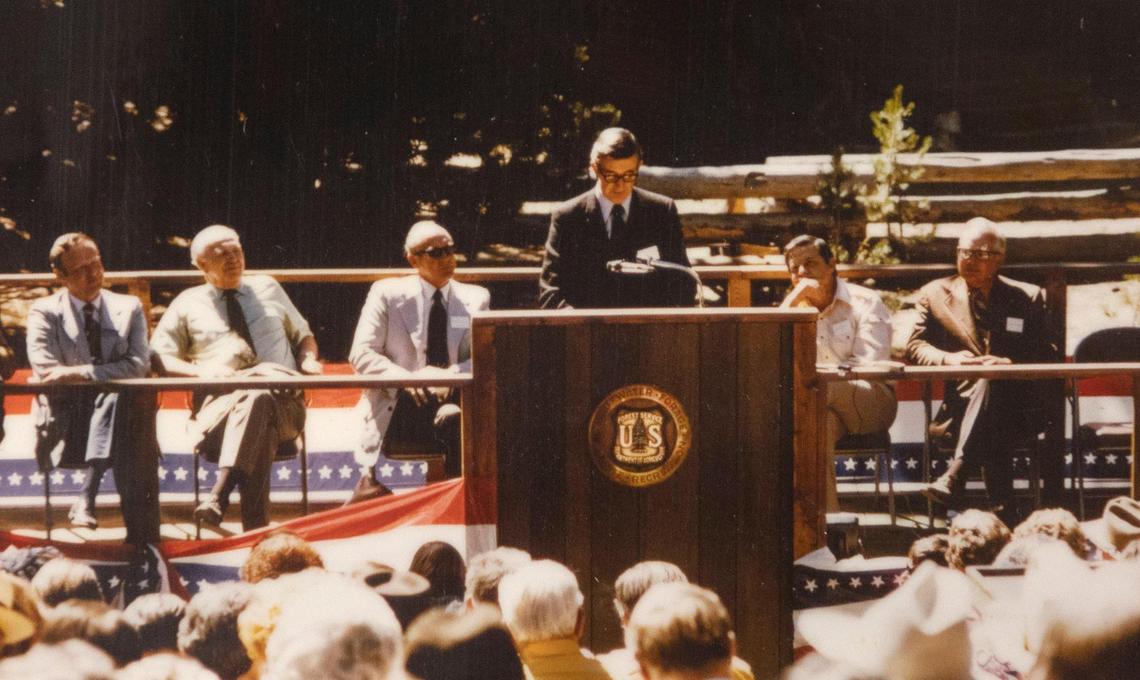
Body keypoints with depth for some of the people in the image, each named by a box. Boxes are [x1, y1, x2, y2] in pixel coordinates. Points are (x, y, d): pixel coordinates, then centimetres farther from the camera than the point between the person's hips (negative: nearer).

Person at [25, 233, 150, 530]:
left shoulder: (128, 308, 12)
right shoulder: (45, 312, 7)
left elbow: (139, 364, -3)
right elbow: (46, 373, -8)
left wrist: (80, 372, -17)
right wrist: (106, 374, -11)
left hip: (113, 412, 2)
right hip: (64, 419, -2)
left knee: (116, 396, -34)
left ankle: (86, 497, -42)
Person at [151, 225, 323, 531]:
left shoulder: (268, 289, 27)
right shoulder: (188, 304, 20)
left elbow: (304, 336, 35)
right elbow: (157, 358, 12)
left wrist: (308, 359, 9)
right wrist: (200, 370, -9)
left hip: (283, 402, 1)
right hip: (220, 401, -1)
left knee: (258, 400, -40)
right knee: (261, 429, -40)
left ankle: (219, 496, -54)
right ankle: (255, 526, -47)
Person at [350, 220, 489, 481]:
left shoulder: (475, 299, 14)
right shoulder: (387, 294, 9)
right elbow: (361, 354, 1)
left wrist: (452, 375, -17)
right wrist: (406, 379, -17)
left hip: (453, 400, 2)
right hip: (398, 407, -2)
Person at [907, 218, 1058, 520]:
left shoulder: (1029, 298, 14)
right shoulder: (935, 294, 16)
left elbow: (1047, 355, 6)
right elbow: (914, 347, 7)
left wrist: (1010, 363, -17)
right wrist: (949, 358, -16)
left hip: (1017, 411, -1)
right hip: (961, 407, 1)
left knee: (989, 383, -39)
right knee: (992, 435, -37)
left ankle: (953, 480, -50)